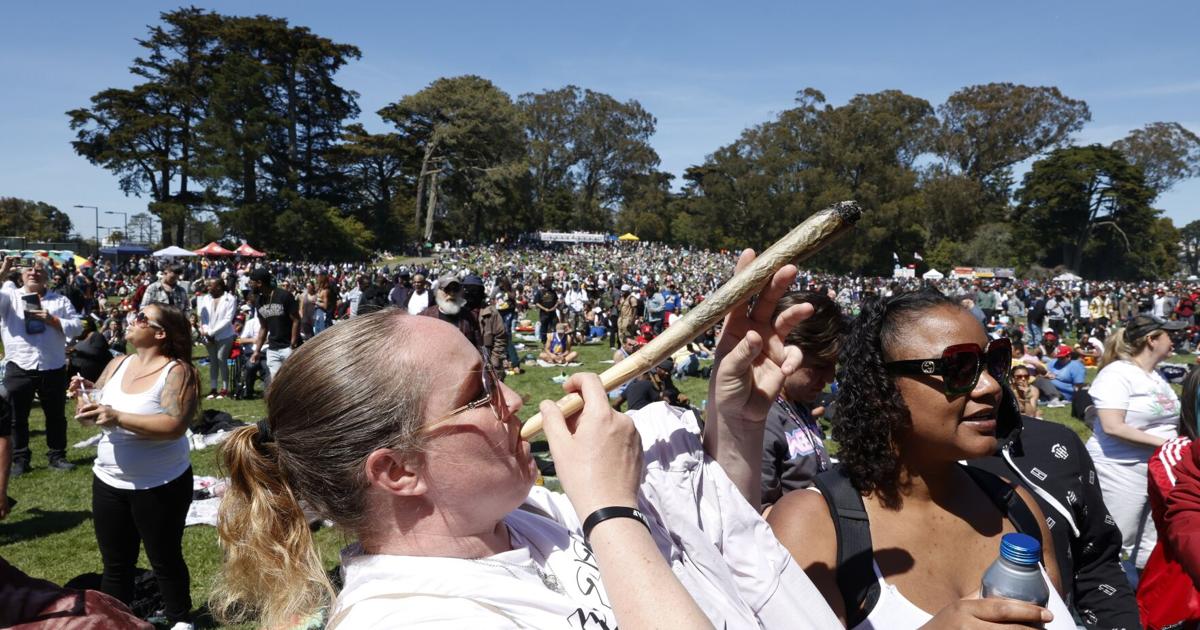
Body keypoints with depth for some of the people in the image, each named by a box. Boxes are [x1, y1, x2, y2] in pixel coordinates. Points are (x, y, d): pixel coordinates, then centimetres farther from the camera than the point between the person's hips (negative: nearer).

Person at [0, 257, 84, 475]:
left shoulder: (60, 300, 7)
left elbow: (77, 327, 0)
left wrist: (52, 320, -12)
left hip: (53, 368, 1)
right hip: (19, 368, -1)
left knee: (56, 415, 11)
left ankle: (57, 456, 24)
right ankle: (20, 459, 22)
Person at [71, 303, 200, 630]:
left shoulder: (177, 372, -17)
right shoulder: (117, 364, 4)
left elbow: (175, 426, -28)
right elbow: (97, 414, 9)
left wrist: (118, 418, -33)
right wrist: (87, 392, -12)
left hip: (159, 485, -6)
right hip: (109, 481, 6)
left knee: (165, 560, 11)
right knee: (115, 563, 18)